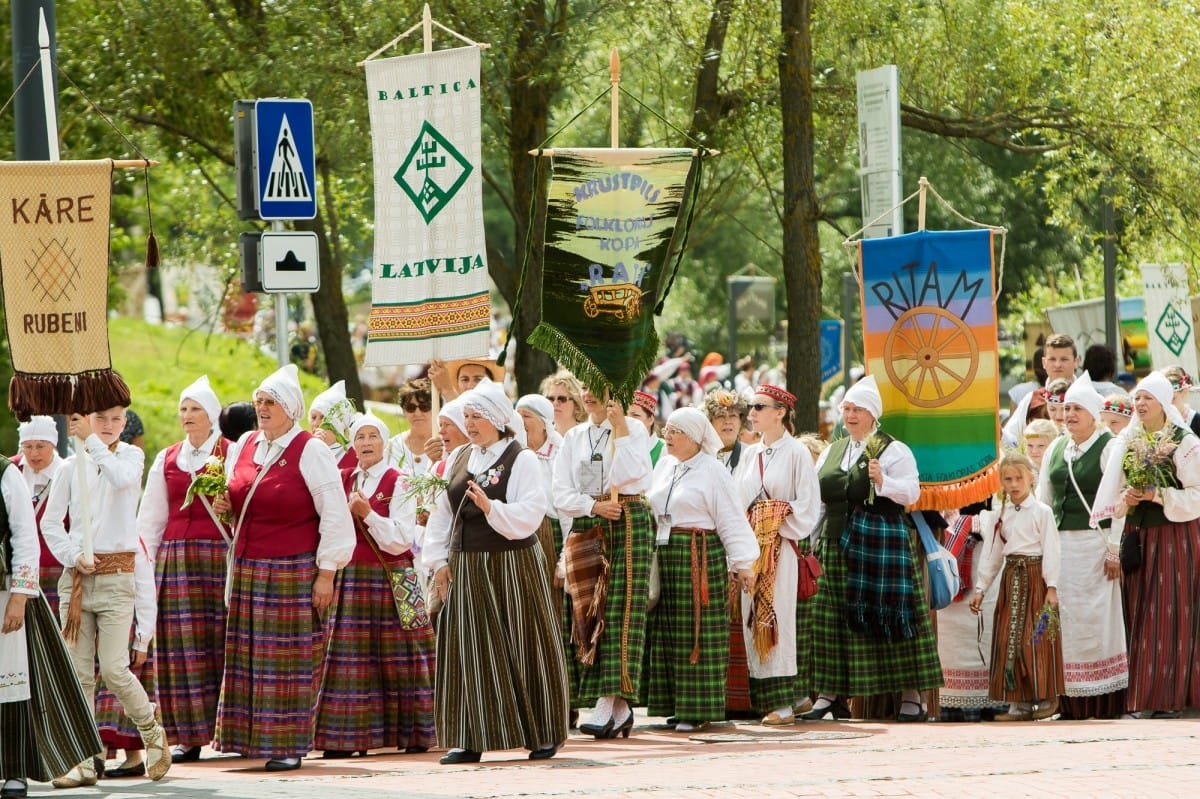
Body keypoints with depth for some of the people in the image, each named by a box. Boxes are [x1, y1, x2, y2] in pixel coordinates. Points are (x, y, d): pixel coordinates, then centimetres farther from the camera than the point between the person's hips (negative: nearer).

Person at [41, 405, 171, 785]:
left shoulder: (131, 455, 3)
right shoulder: (73, 466, 8)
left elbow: (122, 477, -22)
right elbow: (50, 521, 8)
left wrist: (91, 440, -26)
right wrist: (74, 556, -6)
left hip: (117, 575, -3)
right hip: (76, 577, 3)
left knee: (114, 668, -9)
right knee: (78, 672, 0)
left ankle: (152, 731, 16)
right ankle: (83, 762, 4)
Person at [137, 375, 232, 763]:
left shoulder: (230, 453, 3)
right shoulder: (167, 460, 16)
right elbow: (151, 517, 18)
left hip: (220, 554, -4)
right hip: (175, 556, 4)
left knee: (223, 641, -7)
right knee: (182, 647, -1)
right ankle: (189, 735, 0)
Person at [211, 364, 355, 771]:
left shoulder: (311, 452, -8)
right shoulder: (243, 446, 11)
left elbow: (335, 516, -10)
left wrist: (326, 573, -13)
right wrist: (224, 504, 2)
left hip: (293, 572, -6)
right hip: (247, 567, 6)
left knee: (291, 659, -3)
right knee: (246, 656, 5)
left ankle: (289, 745, 1)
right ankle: (250, 736, 11)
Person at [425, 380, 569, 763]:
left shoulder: (522, 460, -5)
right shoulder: (459, 458, 12)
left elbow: (529, 515, -15)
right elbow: (442, 512, 14)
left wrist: (492, 508, -28)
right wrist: (440, 560, 7)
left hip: (512, 566, -5)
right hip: (466, 568, 5)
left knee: (523, 646, 0)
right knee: (467, 650, 3)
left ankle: (542, 736, 9)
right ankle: (470, 739, 7)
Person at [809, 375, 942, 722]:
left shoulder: (893, 450, -1)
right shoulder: (832, 452, 18)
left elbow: (912, 492, -9)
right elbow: (815, 491, 23)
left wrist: (883, 482, -24)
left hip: (881, 537, -6)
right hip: (838, 542, 6)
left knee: (889, 613, -6)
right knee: (832, 614, 2)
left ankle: (911, 695, -1)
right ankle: (830, 694, 5)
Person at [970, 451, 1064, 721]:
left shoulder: (1042, 512, -3)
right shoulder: (1002, 515, 13)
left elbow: (1051, 551, -7)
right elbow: (993, 555, 18)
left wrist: (1051, 587, -14)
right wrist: (980, 588, 16)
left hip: (1035, 577, -6)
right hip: (1011, 576, 6)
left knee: (1036, 639, -6)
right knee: (1009, 639, 1)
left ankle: (1045, 698, 2)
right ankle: (1019, 702, 5)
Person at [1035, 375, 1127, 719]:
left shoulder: (1108, 448, -3)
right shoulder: (1056, 449, 16)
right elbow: (1043, 500, 20)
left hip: (1093, 544, -5)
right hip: (1060, 545, 5)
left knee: (1096, 620, -6)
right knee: (1065, 619, 1)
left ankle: (1102, 701, -4)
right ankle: (1069, 700, 2)